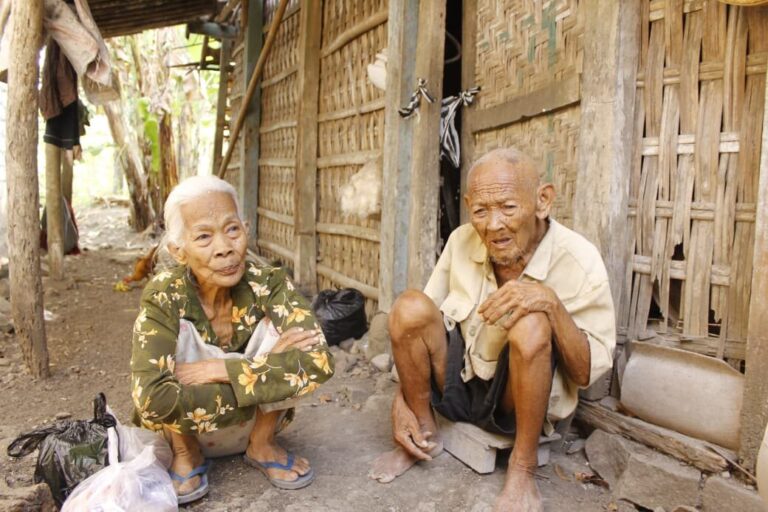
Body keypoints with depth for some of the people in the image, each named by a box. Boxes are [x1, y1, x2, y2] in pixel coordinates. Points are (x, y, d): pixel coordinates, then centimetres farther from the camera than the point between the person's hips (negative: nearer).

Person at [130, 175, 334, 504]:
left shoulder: (268, 284, -22)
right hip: (186, 426, -2)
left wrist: (219, 370, -35)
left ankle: (262, 445, -2)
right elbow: (153, 401, -38)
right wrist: (266, 367, -36)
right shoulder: (163, 298, -26)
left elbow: (318, 361, -35)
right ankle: (186, 454, -3)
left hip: (253, 420, 2)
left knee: (286, 325, -24)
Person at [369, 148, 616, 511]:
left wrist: (552, 303, -32)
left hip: (519, 400, -3)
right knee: (410, 306, -21)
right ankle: (425, 435, 1)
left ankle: (523, 467, -11)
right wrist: (401, 400, -10)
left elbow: (589, 372, -16)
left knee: (530, 326, -33)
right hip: (458, 383, 4)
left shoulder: (579, 261, -18)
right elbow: (419, 326, -1)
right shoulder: (462, 241, -8)